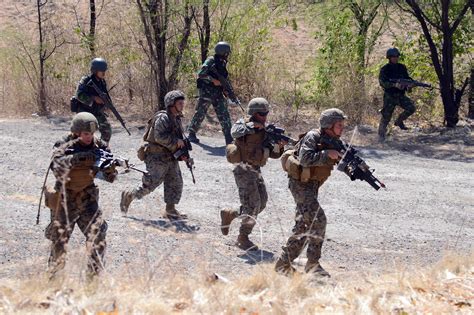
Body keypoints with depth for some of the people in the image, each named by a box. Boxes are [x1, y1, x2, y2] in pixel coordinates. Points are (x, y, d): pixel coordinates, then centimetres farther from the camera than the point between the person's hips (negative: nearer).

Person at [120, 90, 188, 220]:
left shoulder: (177, 119, 13)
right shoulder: (162, 118, -17)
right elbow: (159, 137, -27)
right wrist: (176, 141, -21)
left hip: (170, 157, 9)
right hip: (157, 157, -9)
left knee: (176, 183, 5)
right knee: (150, 184, -7)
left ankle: (170, 209, 12)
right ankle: (128, 195, 12)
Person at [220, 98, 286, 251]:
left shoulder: (265, 131, 11)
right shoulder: (243, 123, -8)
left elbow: (273, 153, 9)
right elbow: (235, 132, -33)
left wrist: (279, 146, -11)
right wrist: (253, 125, -32)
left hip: (256, 170, 8)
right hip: (243, 168, -8)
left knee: (261, 203, 7)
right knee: (252, 203, -11)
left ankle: (229, 215, 23)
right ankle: (243, 238, -1)